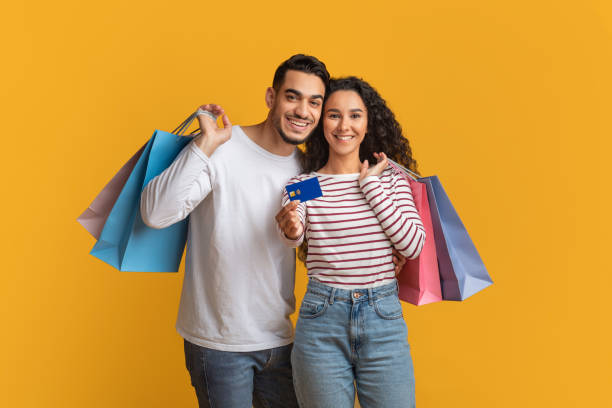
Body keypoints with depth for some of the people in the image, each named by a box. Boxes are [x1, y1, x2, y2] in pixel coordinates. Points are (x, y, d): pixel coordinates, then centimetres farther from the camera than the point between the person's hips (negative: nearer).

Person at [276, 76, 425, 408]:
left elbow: (414, 245, -6)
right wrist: (291, 231, -40)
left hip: (384, 318, 1)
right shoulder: (302, 185, 1)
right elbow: (294, 237, -17)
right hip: (323, 320, -1)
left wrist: (370, 184, -6)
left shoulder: (390, 179, 4)